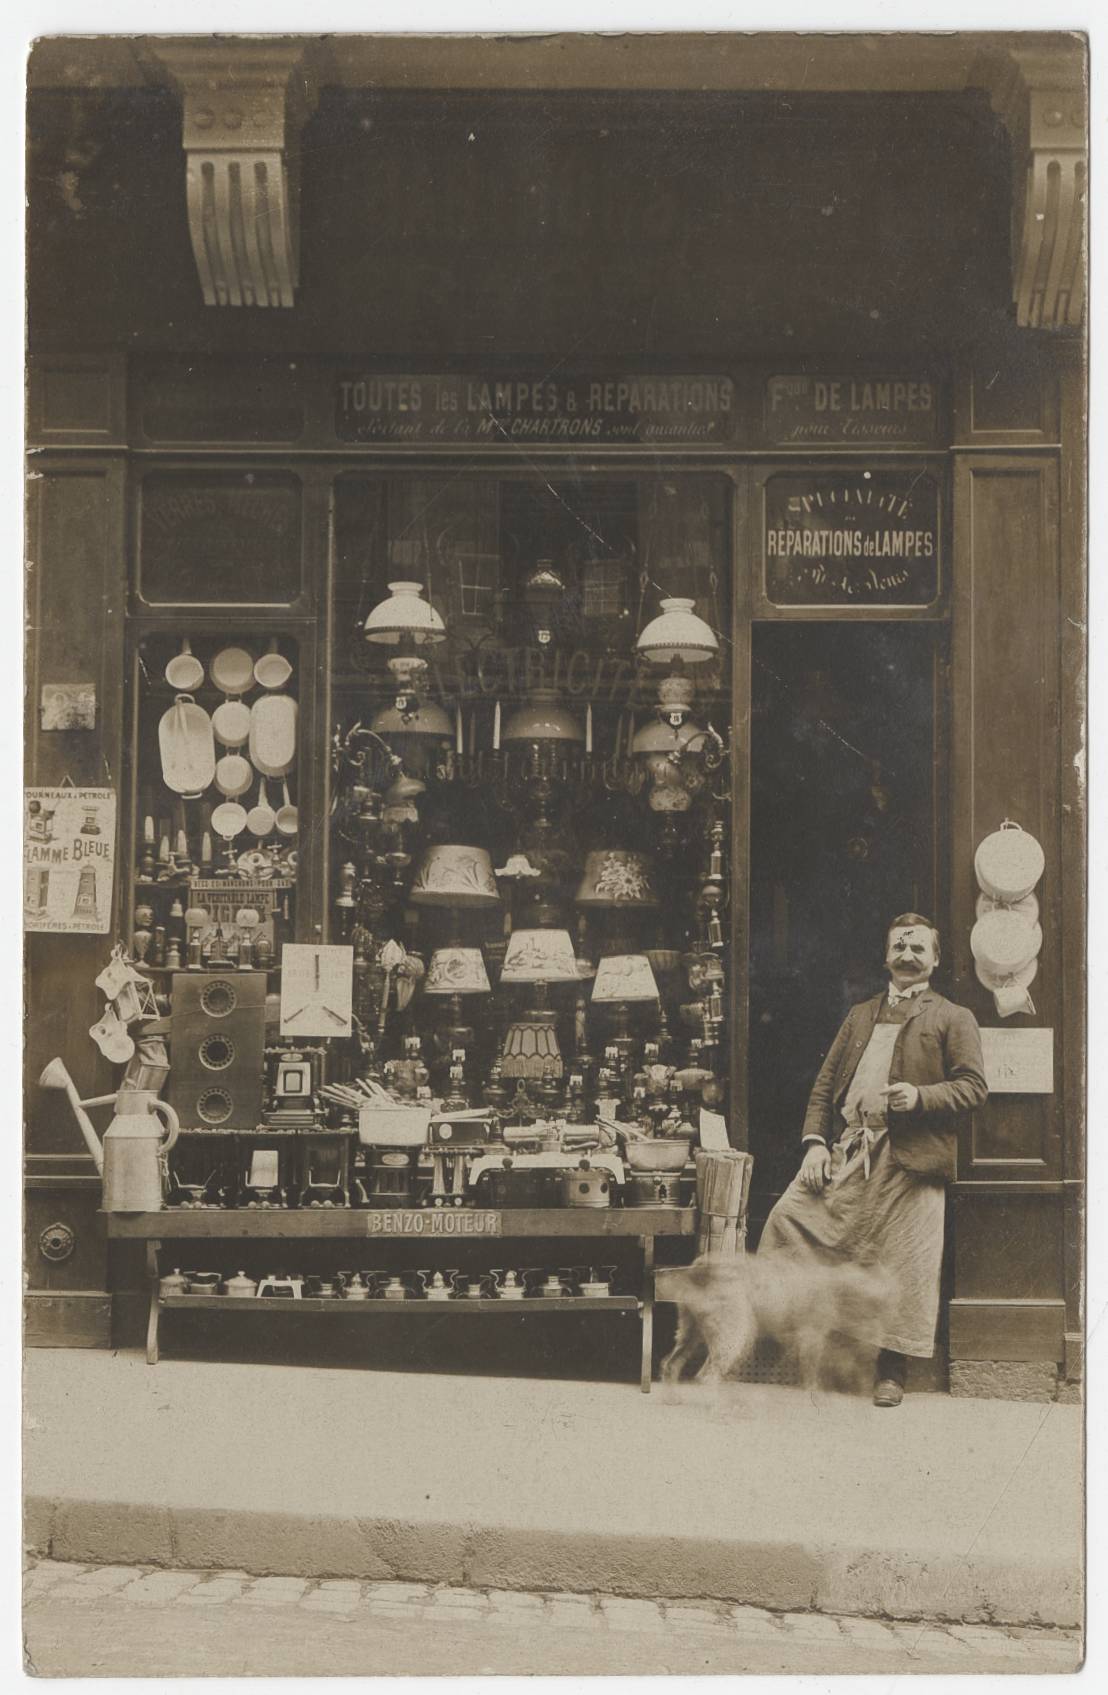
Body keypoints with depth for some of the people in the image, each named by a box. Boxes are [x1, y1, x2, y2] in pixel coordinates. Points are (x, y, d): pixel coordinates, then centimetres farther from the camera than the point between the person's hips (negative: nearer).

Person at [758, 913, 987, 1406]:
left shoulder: (954, 1018, 10)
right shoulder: (860, 1014, 23)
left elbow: (973, 1086, 0)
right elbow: (825, 1083, 16)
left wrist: (921, 1096, -17)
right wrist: (814, 1142, 2)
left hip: (910, 1158, -4)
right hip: (846, 1151, 4)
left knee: (902, 1264, -2)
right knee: (789, 1215, -10)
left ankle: (891, 1372, 11)